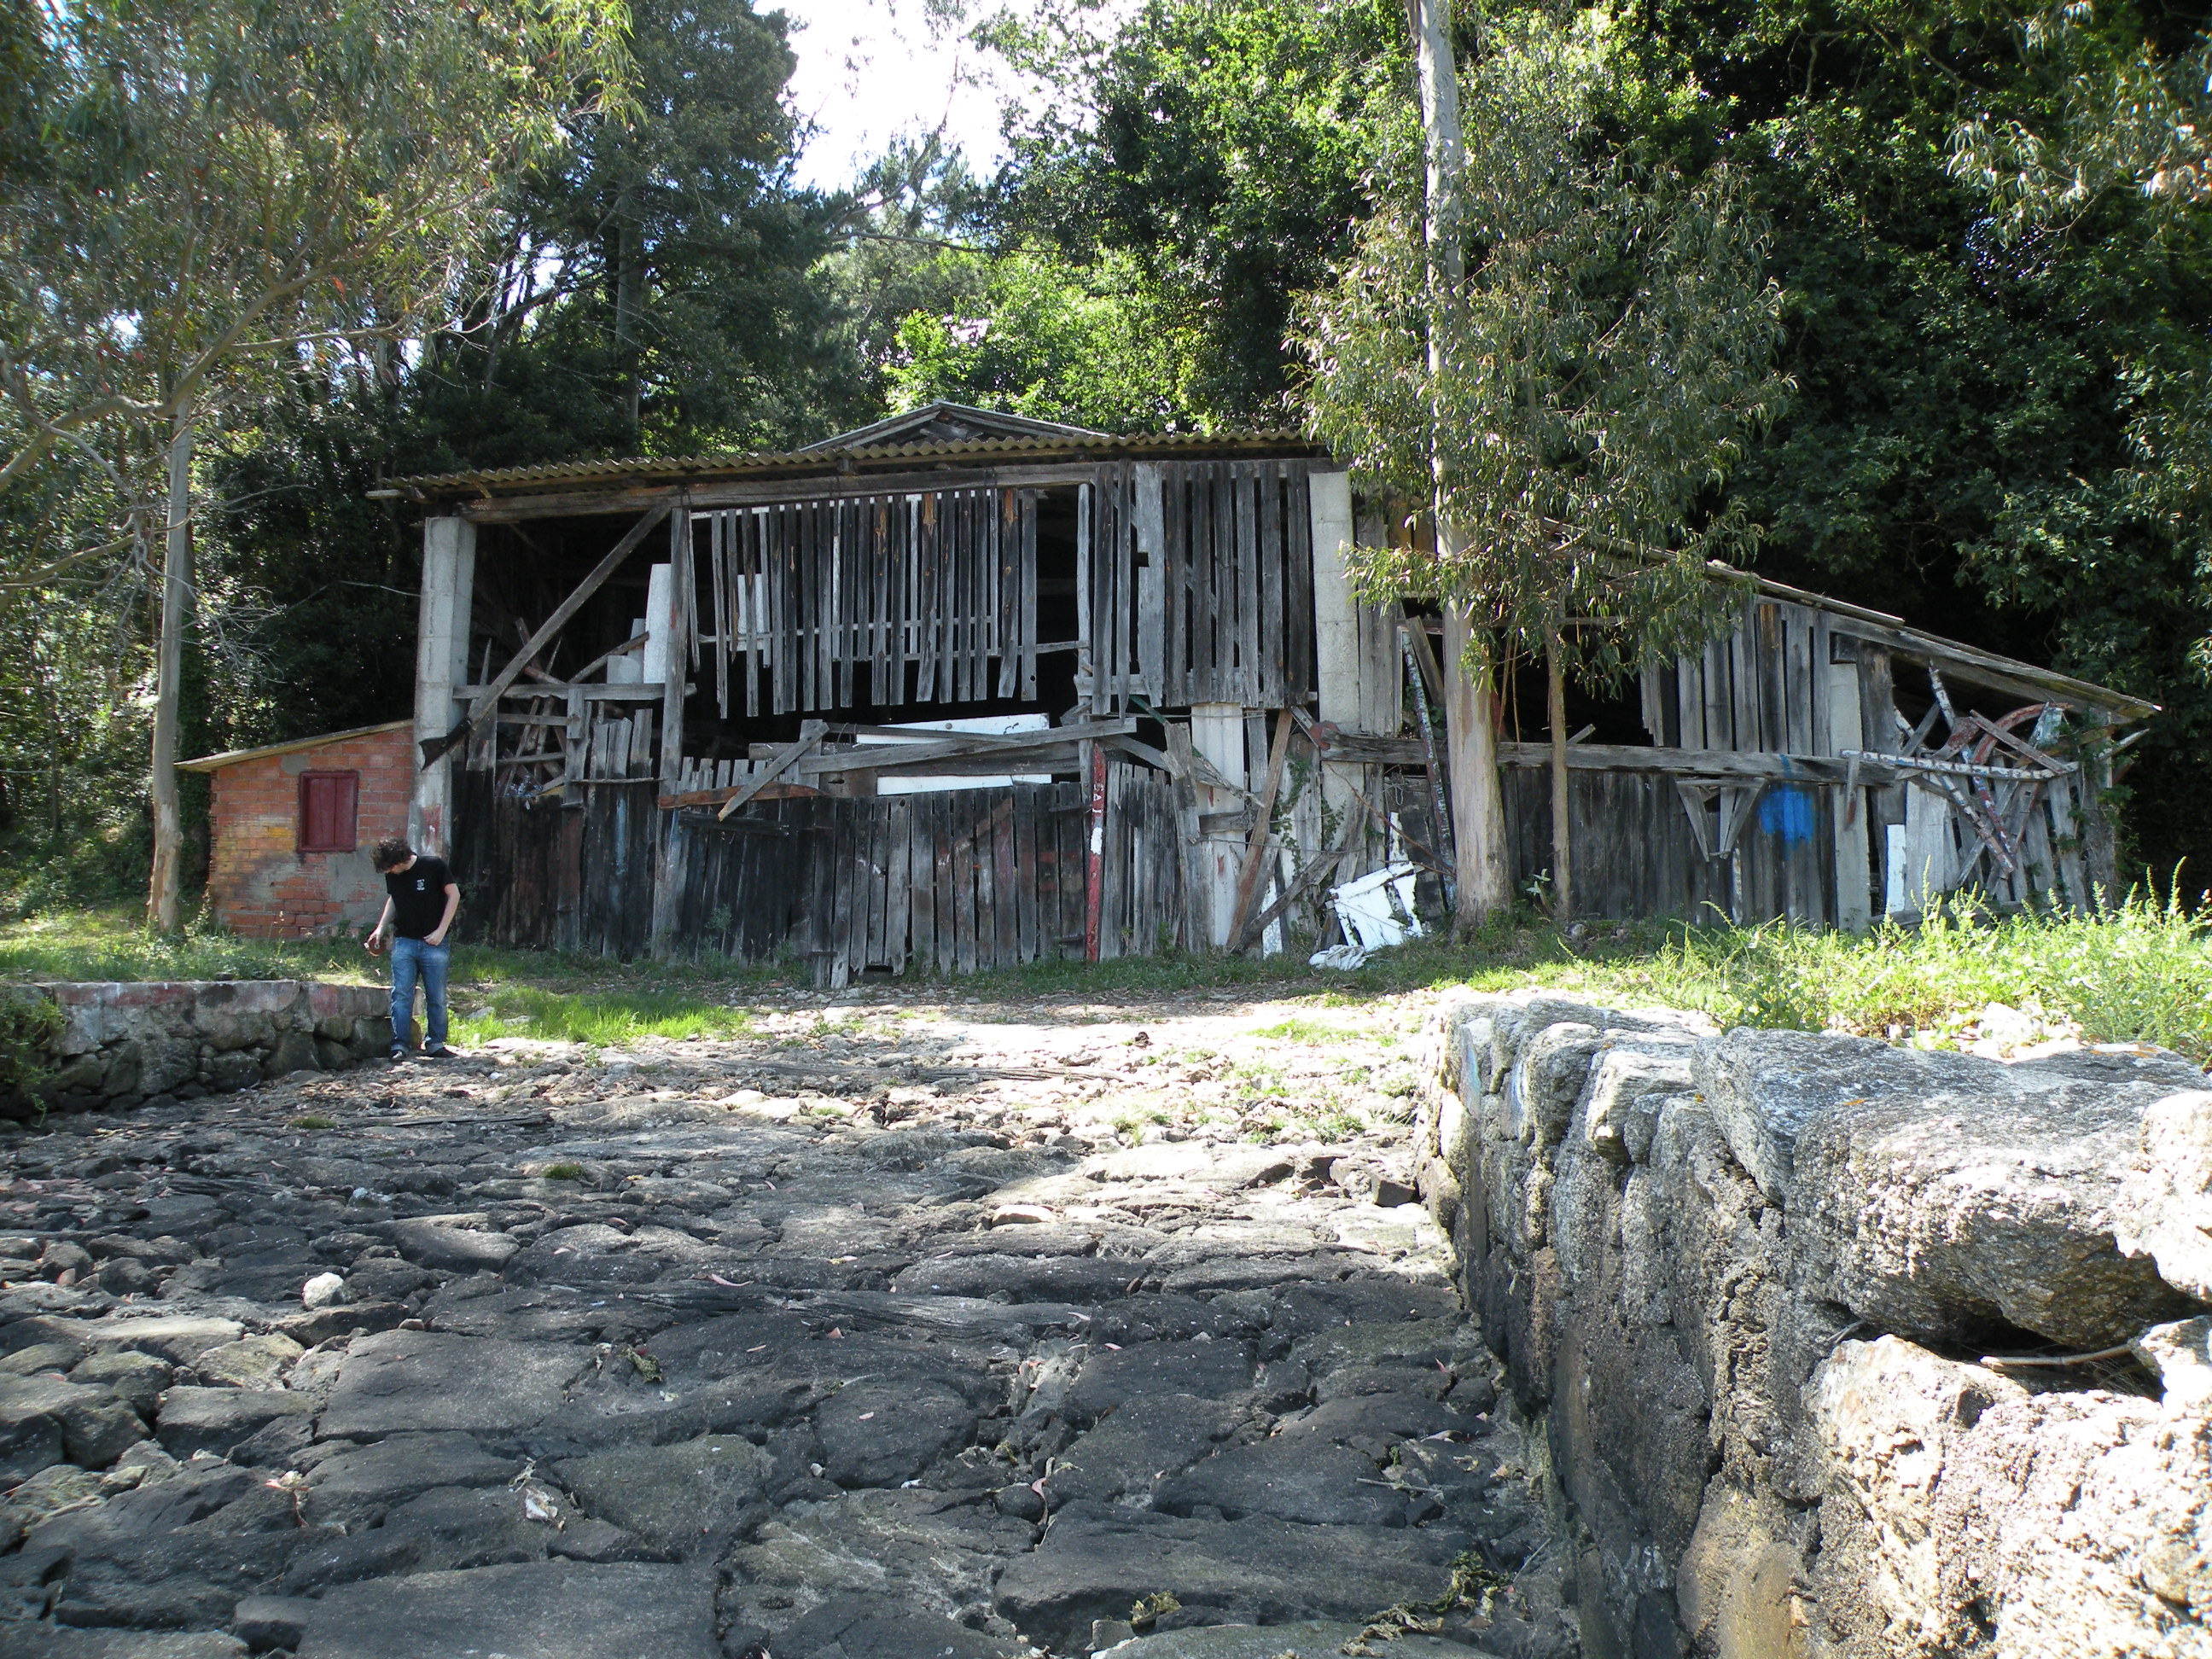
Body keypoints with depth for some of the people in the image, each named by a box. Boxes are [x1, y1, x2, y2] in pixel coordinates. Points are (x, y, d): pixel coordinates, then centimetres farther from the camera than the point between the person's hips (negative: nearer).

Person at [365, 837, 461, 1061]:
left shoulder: (434, 866, -8)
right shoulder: (392, 875, 5)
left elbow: (454, 895, -3)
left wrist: (441, 931, -7)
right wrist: (381, 928, 9)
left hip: (433, 944, -3)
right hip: (403, 942, 3)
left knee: (436, 997, 3)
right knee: (401, 995, -4)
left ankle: (435, 1043, 13)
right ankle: (399, 1045, -2)